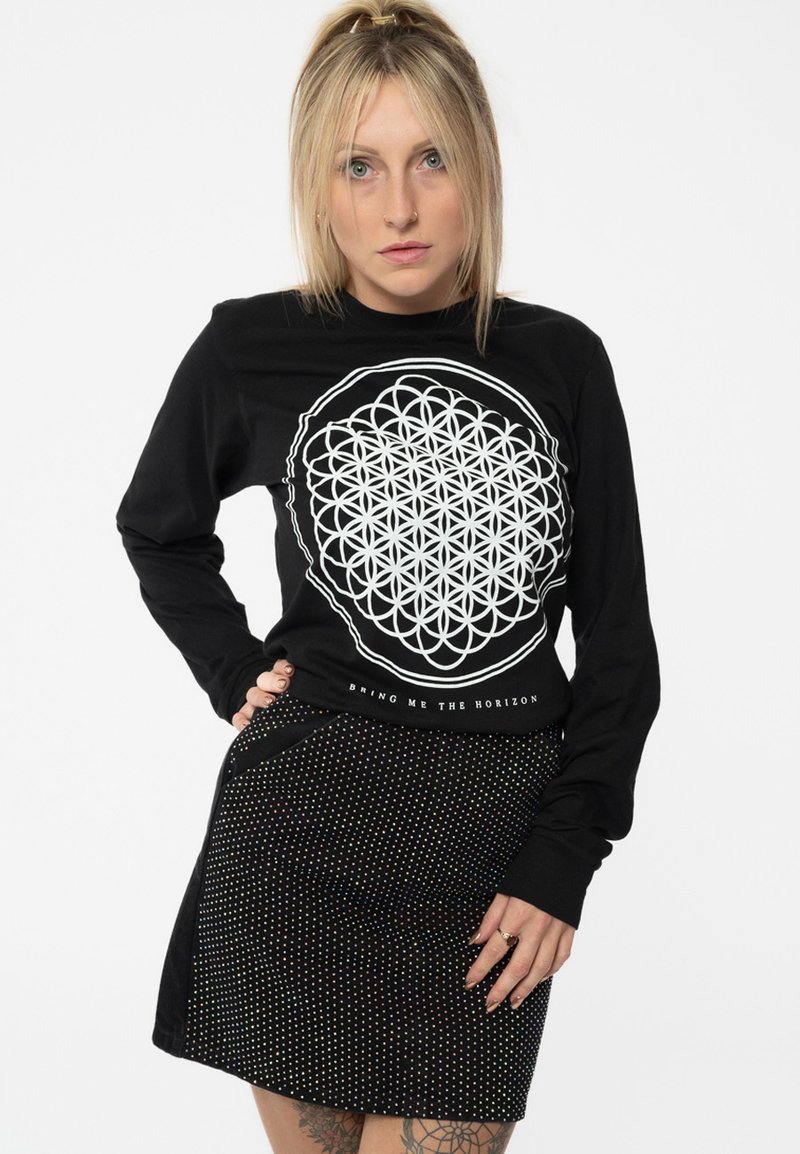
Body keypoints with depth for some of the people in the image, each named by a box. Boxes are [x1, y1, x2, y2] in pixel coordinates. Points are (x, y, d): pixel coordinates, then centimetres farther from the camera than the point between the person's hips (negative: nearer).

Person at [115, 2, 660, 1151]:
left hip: (495, 846, 1)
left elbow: (618, 635, 5)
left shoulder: (562, 361, 3)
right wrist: (237, 677, 7)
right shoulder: (251, 350, 1)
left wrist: (563, 859, -2)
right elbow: (160, 528, 20)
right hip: (299, 829, 0)